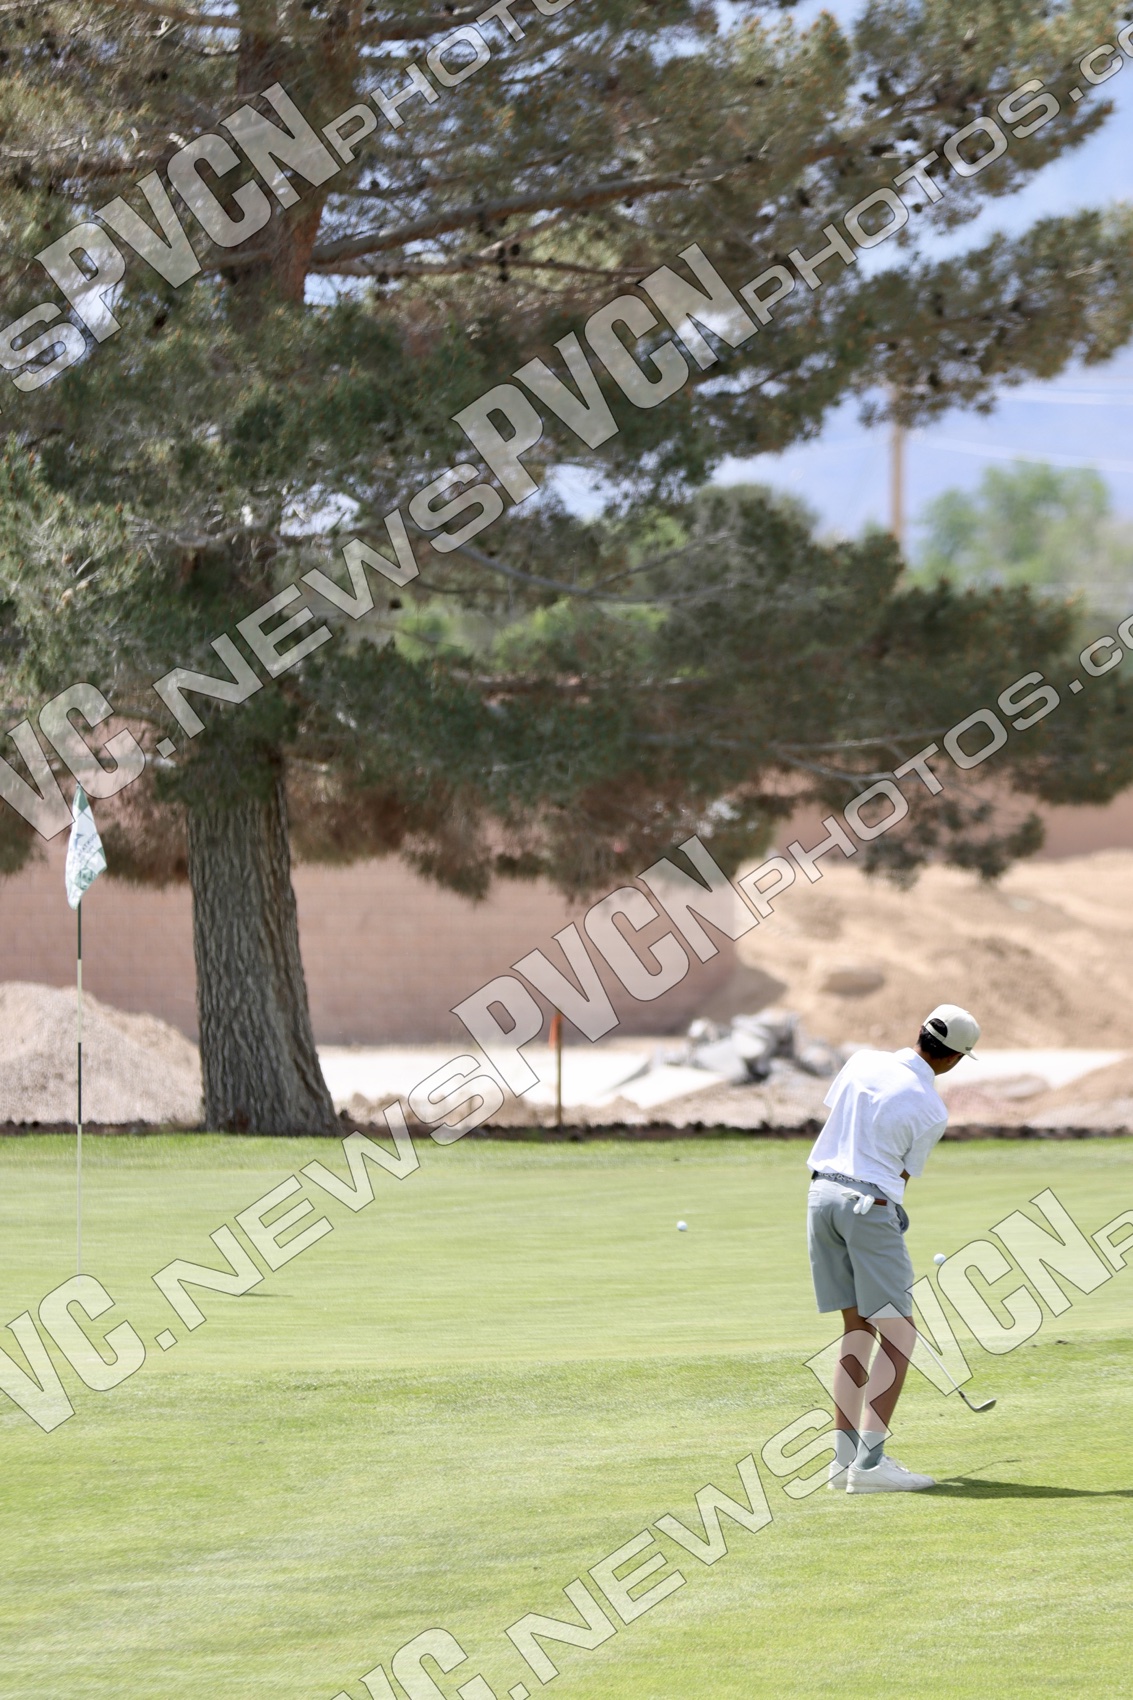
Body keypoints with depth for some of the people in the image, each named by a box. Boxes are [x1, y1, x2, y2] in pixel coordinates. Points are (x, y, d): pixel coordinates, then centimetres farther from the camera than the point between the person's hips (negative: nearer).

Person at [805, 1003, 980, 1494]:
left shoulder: (863, 1062, 7)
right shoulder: (931, 1111, -9)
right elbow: (903, 1174, -1)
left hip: (822, 1192, 7)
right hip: (869, 1205, -7)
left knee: (858, 1327, 14)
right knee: (898, 1334, -3)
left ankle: (845, 1456, 9)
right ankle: (869, 1463, -14)